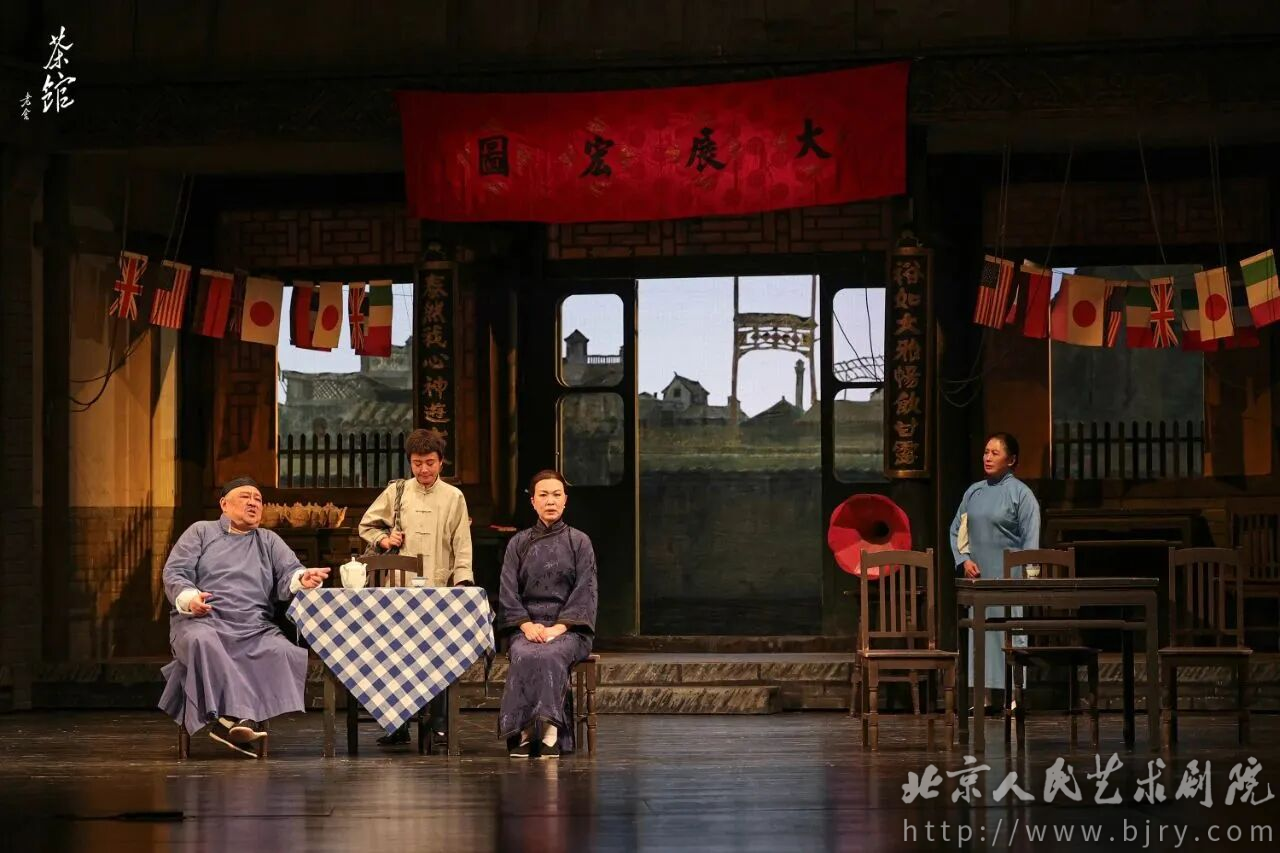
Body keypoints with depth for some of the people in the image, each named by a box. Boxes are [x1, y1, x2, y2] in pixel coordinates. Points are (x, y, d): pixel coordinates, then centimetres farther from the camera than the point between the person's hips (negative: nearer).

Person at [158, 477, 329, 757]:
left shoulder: (269, 541, 25)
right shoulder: (201, 532, 18)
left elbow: (288, 576, 9)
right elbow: (174, 573, 7)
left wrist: (302, 579, -17)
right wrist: (189, 598, -15)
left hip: (254, 628, 2)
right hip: (203, 621, -2)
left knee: (285, 653, -30)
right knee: (203, 642, -39)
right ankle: (239, 717, -47)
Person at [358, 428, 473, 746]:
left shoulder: (454, 498, 6)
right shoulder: (396, 492, 8)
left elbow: (462, 544, 4)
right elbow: (366, 525, 17)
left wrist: (463, 579, -8)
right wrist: (382, 540, -2)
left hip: (439, 588, -1)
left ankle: (438, 722, 7)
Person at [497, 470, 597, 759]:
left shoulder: (579, 542, 10)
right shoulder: (518, 544, 14)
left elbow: (584, 592, 2)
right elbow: (508, 593, 7)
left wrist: (559, 627, -12)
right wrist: (527, 625, -11)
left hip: (568, 627, -1)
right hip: (527, 624, 1)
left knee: (550, 655, -35)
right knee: (524, 656, -33)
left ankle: (551, 734, -37)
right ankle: (524, 732, -32)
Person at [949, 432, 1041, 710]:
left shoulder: (1020, 493, -3)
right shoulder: (974, 492, 12)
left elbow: (1030, 540, -6)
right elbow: (956, 530, 17)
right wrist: (964, 560, 1)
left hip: (1007, 579, -5)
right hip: (978, 577, 5)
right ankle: (986, 697, 7)